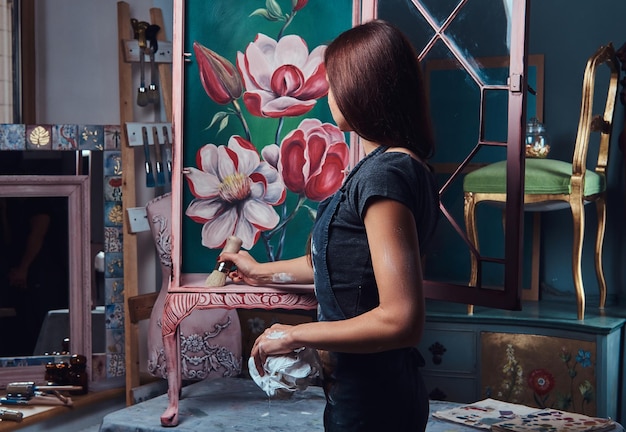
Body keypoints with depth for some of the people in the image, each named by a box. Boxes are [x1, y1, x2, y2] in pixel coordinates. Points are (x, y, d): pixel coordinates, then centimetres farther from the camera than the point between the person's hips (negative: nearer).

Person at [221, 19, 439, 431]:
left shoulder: (385, 175, -22)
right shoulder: (404, 166, 8)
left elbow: (401, 320, -28)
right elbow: (344, 261, 21)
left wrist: (295, 335, -18)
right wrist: (261, 272, 32)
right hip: (379, 389, 9)